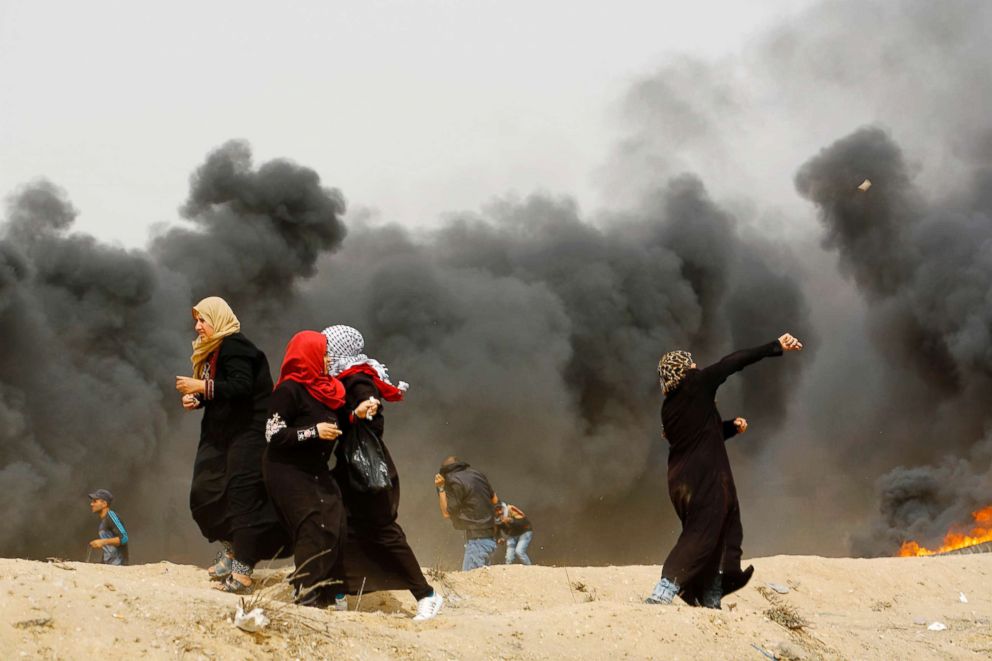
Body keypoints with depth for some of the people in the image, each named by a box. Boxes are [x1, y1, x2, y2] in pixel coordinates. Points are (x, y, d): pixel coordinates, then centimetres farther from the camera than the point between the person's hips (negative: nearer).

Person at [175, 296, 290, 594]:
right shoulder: (211, 351, 15)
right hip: (222, 435, 10)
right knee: (203, 495, 7)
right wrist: (196, 400, 1)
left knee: (243, 497, -11)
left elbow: (241, 387, -25)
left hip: (248, 433, -10)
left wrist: (201, 386, -22)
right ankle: (232, 548, 21)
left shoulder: (235, 347, -14)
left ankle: (242, 570, -12)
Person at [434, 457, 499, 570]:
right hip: (490, 537, 9)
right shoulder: (477, 474, 11)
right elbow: (494, 500, 21)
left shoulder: (455, 482, -11)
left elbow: (446, 513, -4)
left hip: (477, 539, -9)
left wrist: (441, 488, 0)